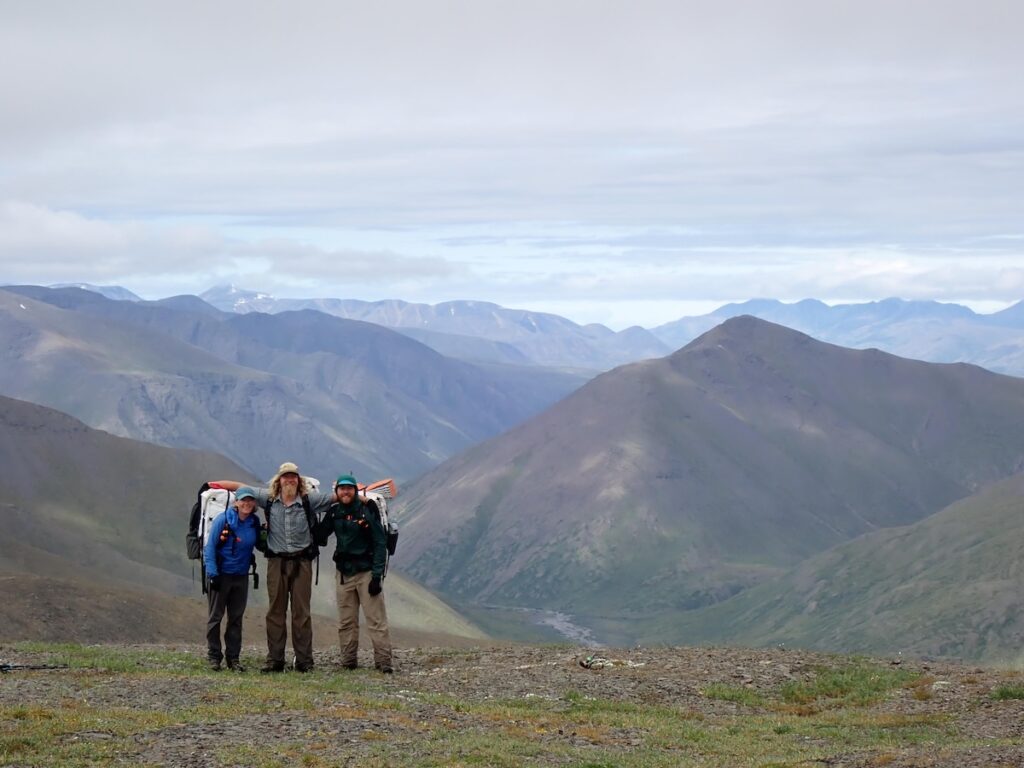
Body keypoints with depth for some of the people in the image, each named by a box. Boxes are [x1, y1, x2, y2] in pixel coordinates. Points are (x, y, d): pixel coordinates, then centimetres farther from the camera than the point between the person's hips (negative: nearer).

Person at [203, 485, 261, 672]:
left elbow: (259, 543, 18)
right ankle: (214, 656, 11)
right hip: (221, 575, -4)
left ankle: (233, 657, 14)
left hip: (241, 576, 4)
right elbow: (210, 547, -10)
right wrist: (213, 573, -15)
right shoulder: (222, 520, -11)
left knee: (236, 618, 7)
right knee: (216, 616, 3)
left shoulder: (254, 522, 3)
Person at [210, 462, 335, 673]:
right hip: (276, 561, 2)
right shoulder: (269, 498, 4)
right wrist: (214, 485, 16)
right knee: (275, 612, 4)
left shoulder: (309, 500, -1)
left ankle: (304, 660, 4)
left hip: (301, 561, -2)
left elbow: (336, 497, 5)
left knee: (301, 612, 1)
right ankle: (275, 660, 8)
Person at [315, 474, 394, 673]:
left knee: (376, 619, -7)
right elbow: (320, 536, 17)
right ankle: (348, 661, 14)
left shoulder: (366, 511, -8)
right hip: (344, 573, 5)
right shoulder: (334, 513, 7)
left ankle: (383, 661, -7)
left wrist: (377, 575, -14)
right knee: (346, 622, 8)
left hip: (366, 572, -5)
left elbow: (380, 543, -9)